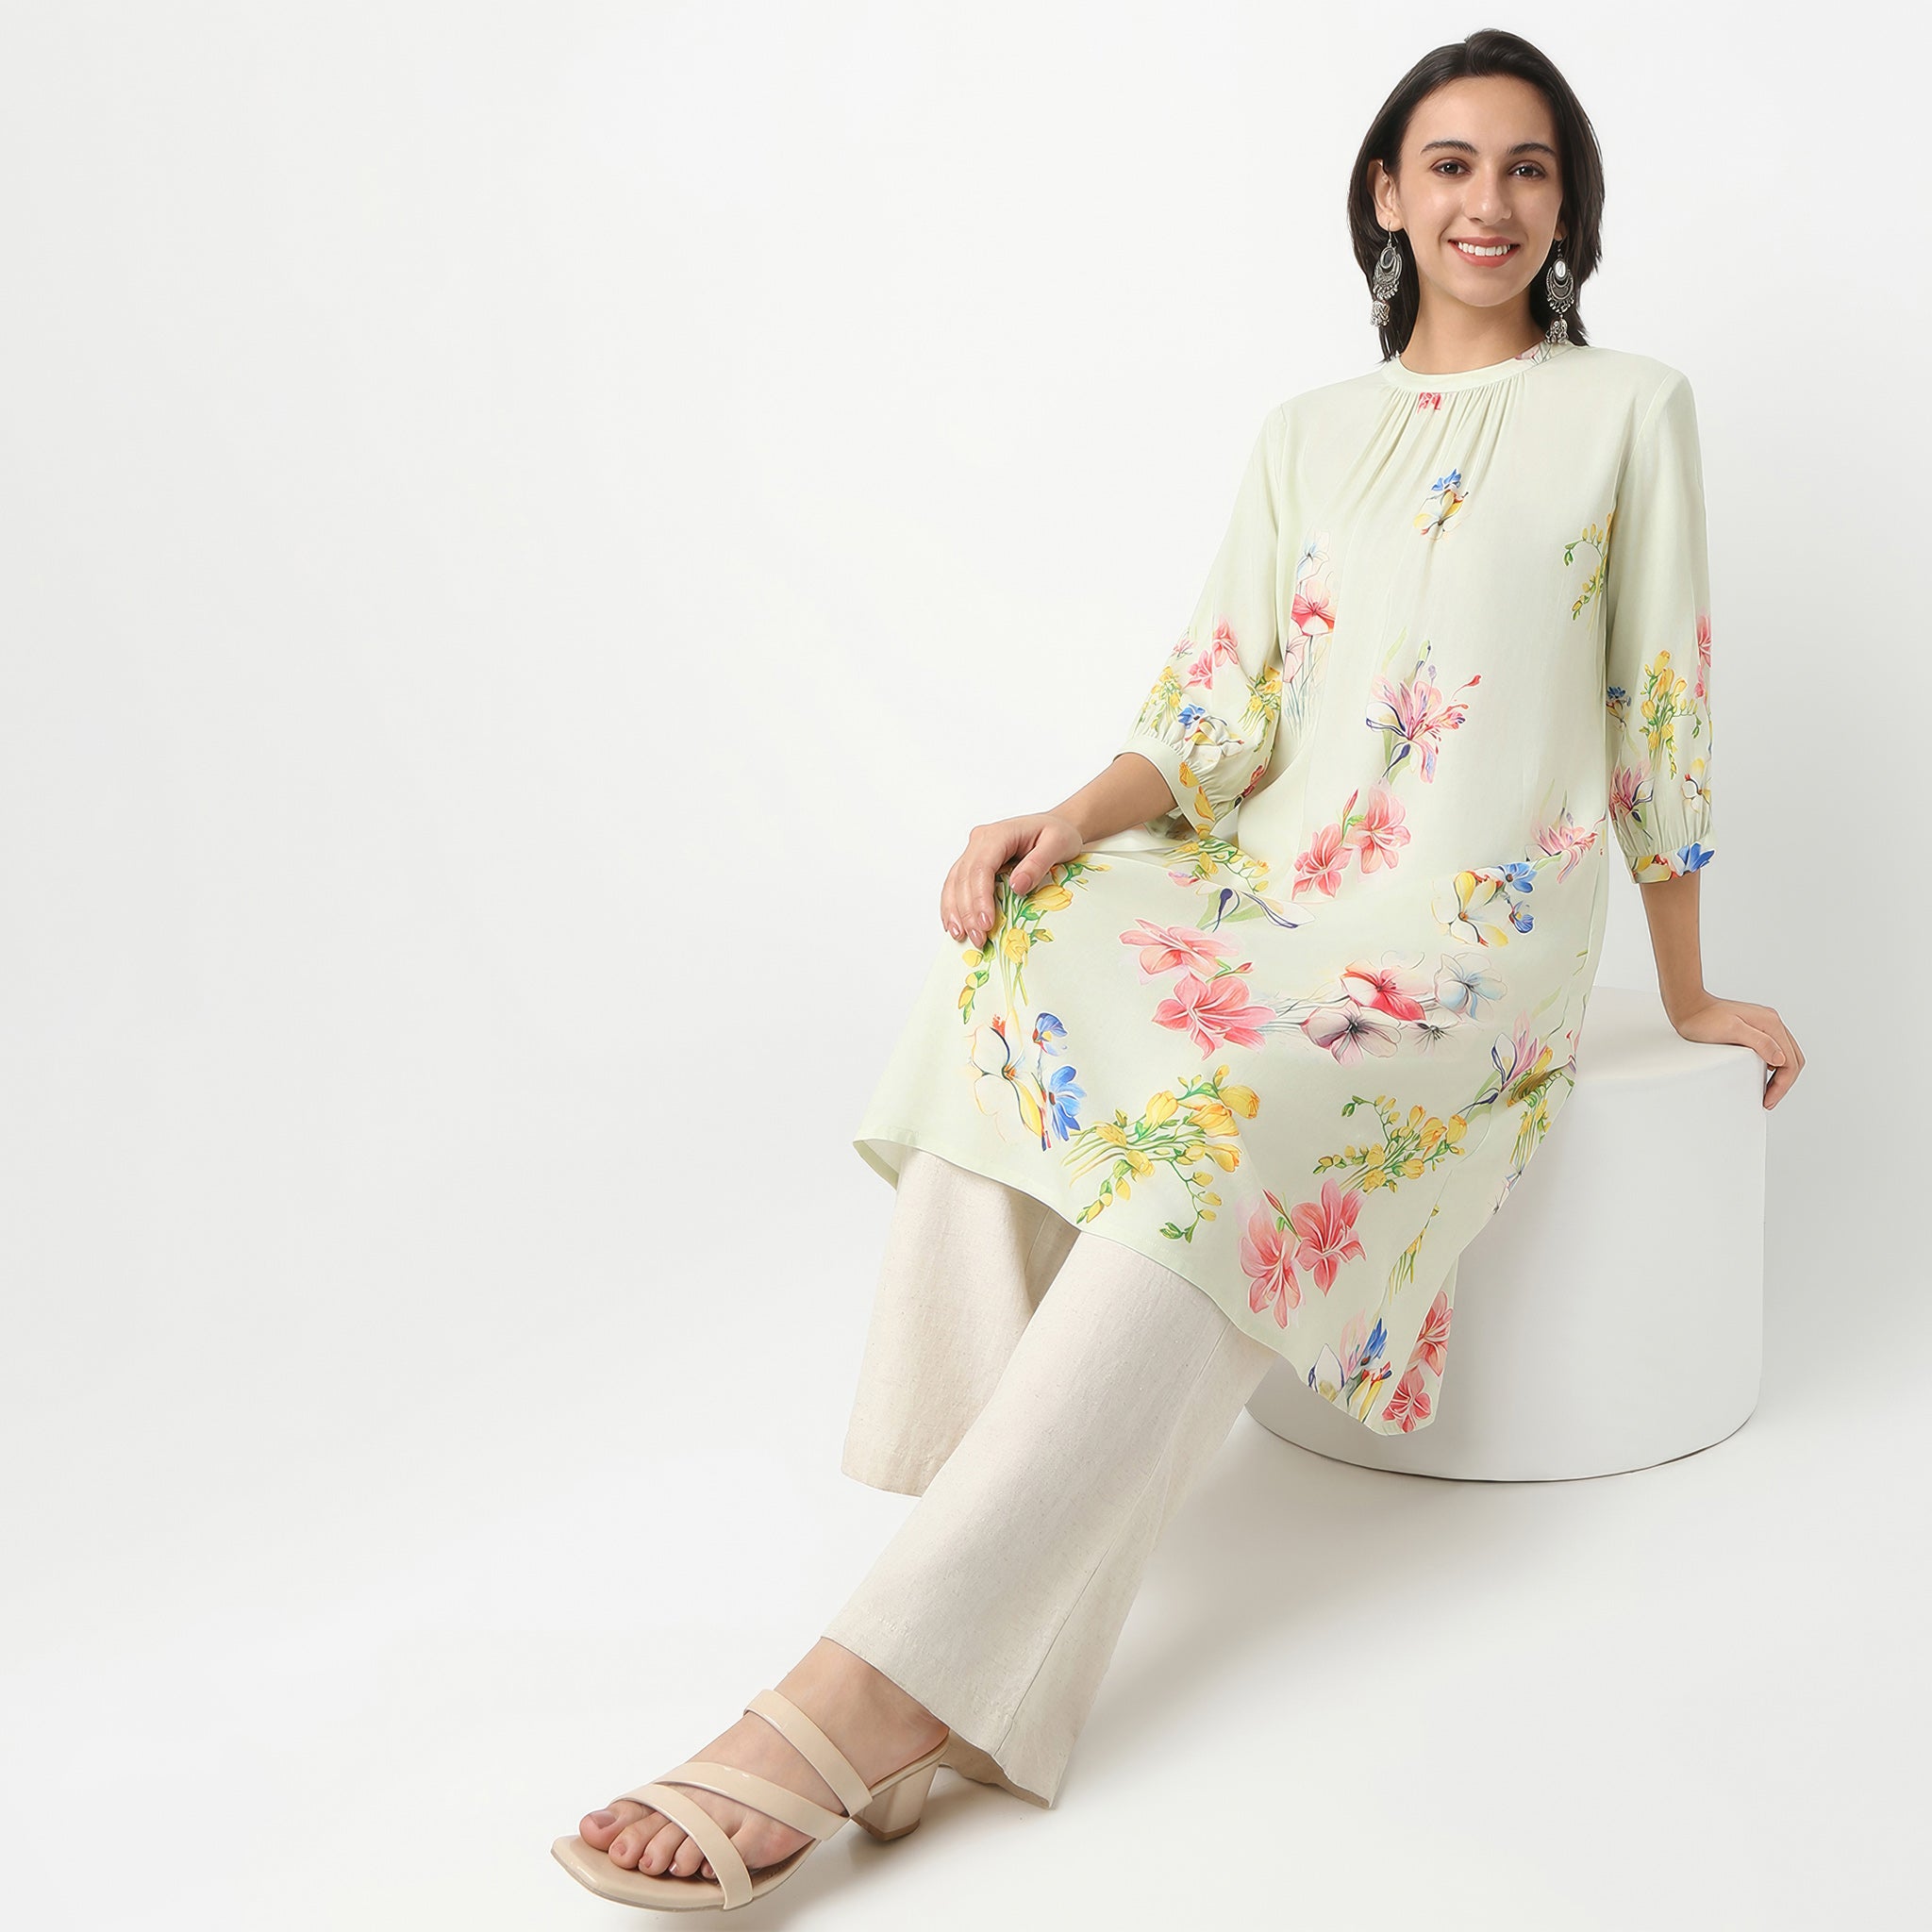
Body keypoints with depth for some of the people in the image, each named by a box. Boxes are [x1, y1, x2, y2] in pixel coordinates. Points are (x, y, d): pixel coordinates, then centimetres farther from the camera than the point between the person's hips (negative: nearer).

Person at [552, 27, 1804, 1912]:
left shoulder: (1628, 409, 10)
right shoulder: (1306, 434, 19)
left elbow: (1663, 709, 10)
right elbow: (1224, 712, 9)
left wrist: (1688, 993, 13)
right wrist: (1076, 817, -11)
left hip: (1473, 926, -4)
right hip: (1271, 876, 4)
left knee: (1219, 1121, -36)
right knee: (1012, 978, -30)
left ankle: (854, 1702, -44)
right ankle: (969, 1667, -36)